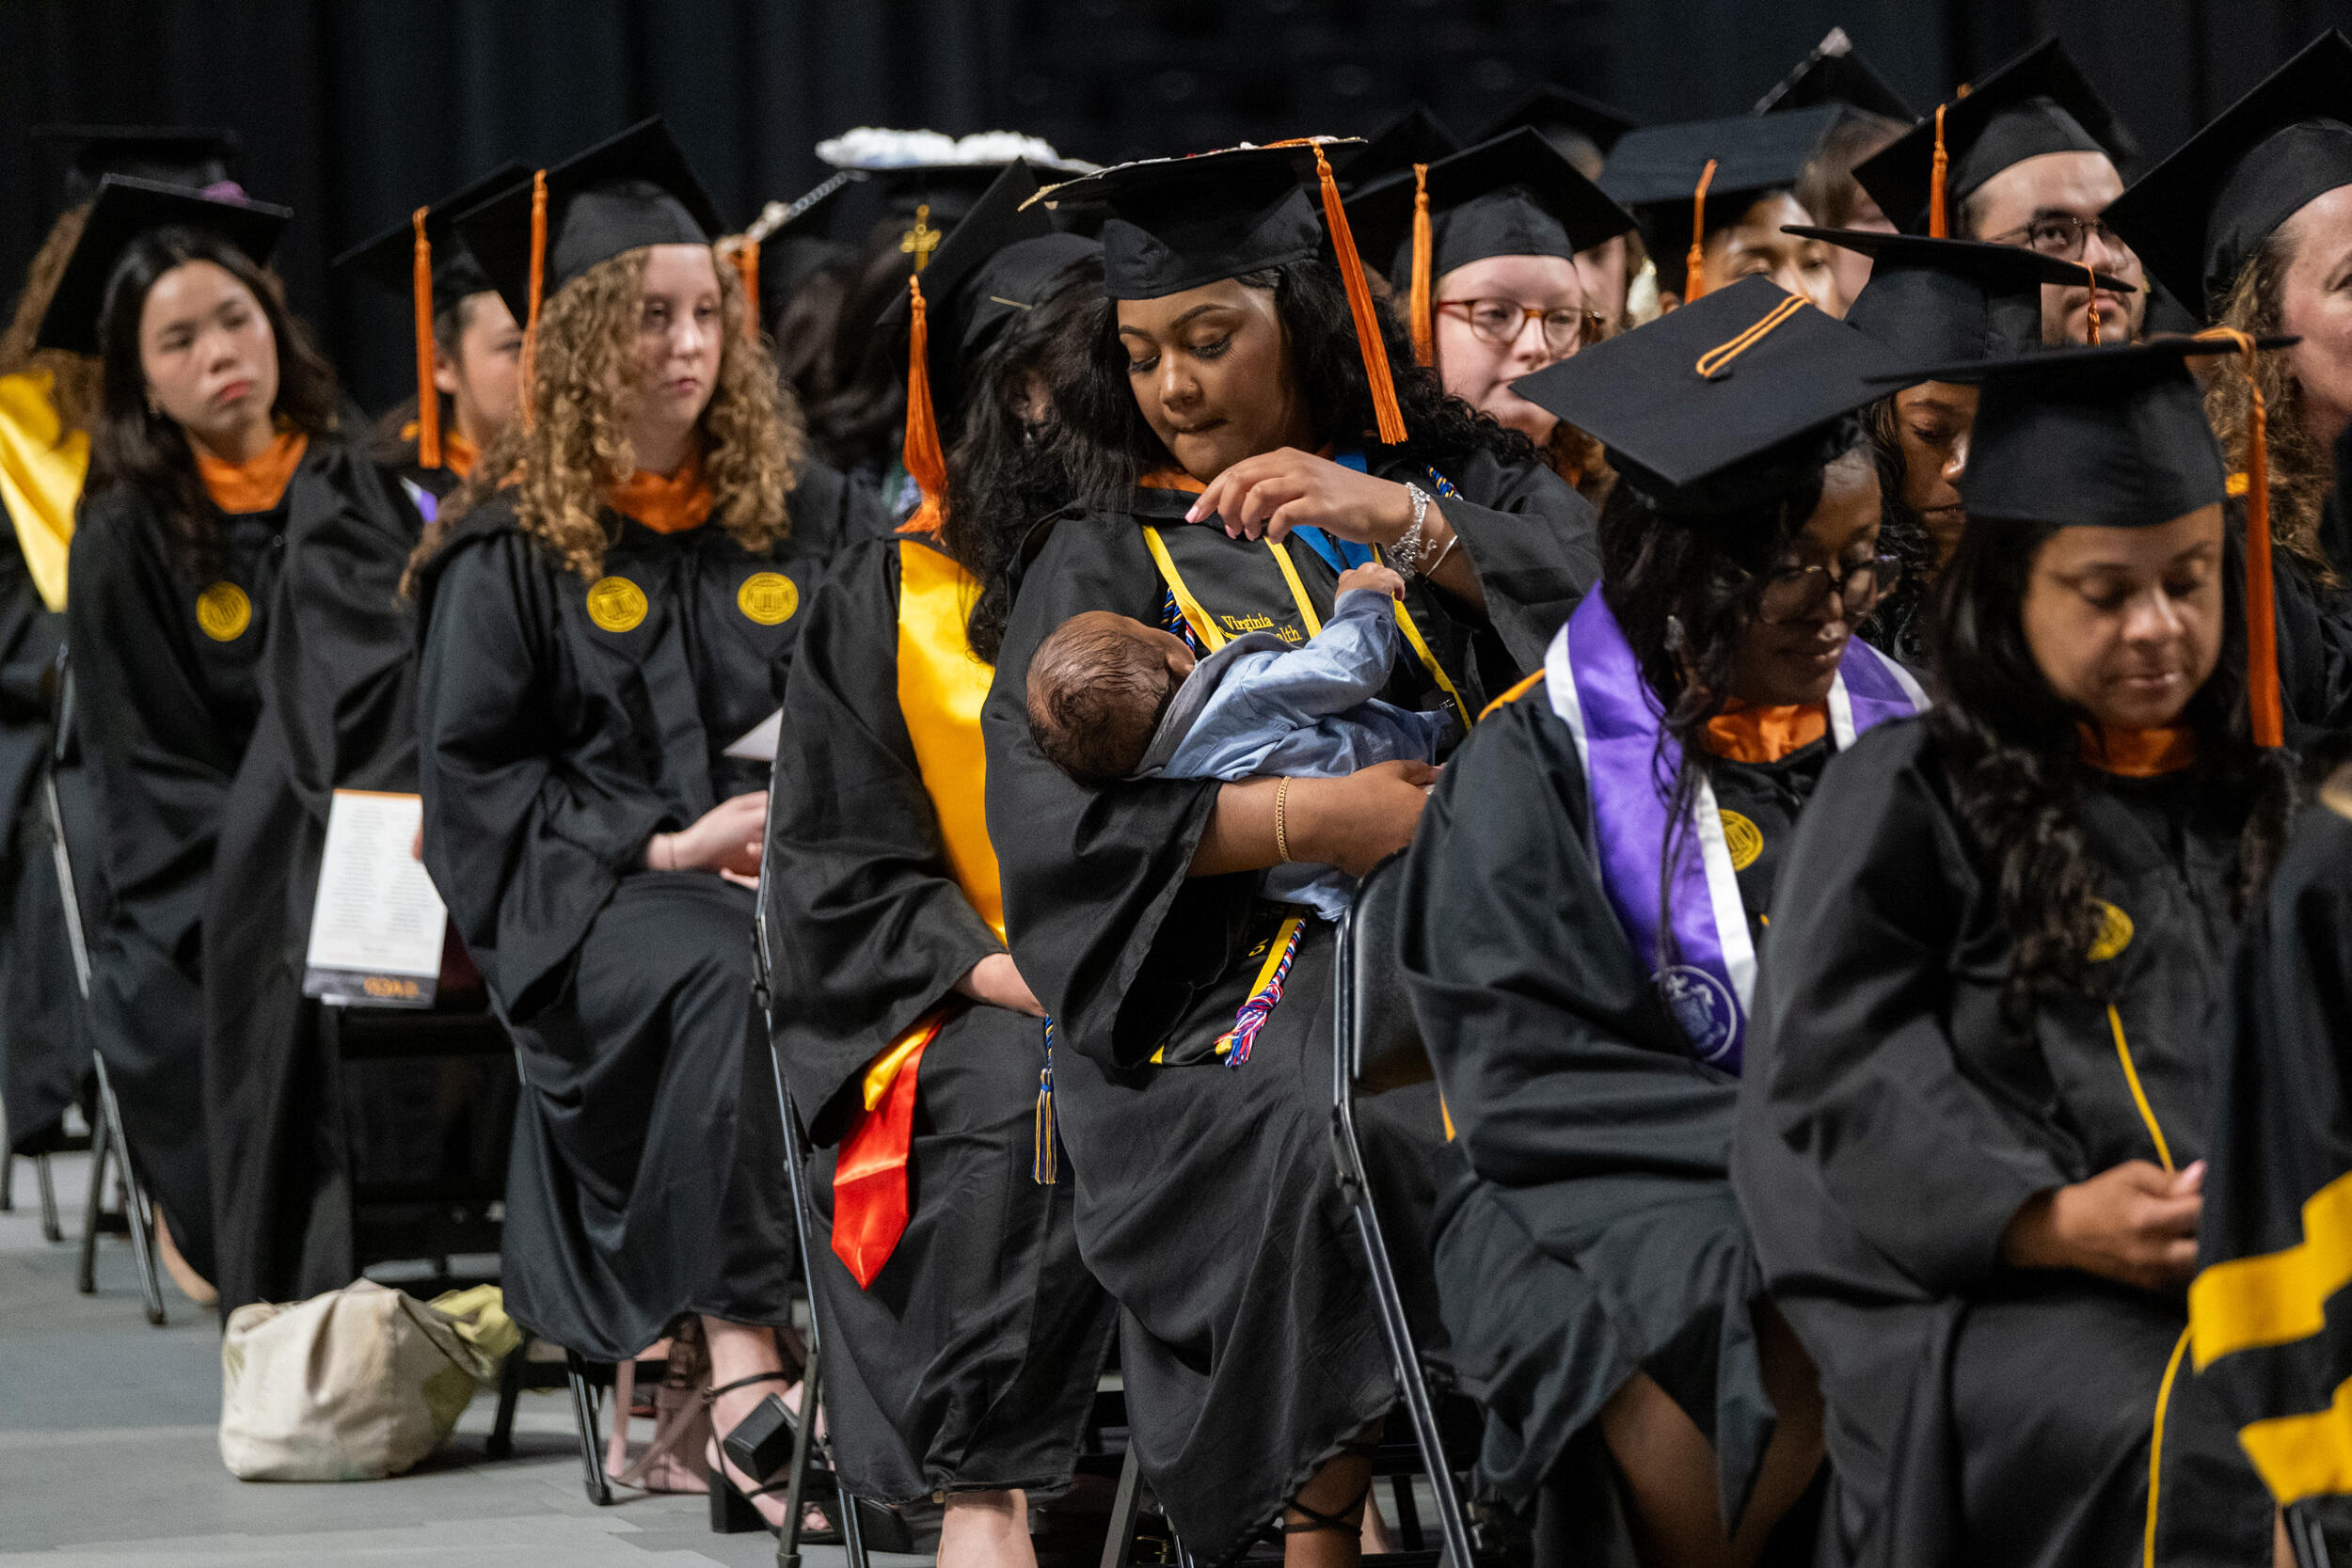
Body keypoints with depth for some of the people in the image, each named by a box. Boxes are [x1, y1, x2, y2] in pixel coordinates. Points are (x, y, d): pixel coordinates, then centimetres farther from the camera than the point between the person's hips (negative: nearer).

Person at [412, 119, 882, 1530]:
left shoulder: (801, 514, 17)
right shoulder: (511, 549, 6)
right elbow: (471, 776, 1)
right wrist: (664, 843, -11)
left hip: (806, 869, 3)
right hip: (589, 898, -3)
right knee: (739, 976, -38)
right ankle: (744, 1368, -40)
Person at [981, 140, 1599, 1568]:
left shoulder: (1458, 478, 19)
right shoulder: (1107, 560, 15)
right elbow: (1054, 815, -1)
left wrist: (1406, 523, -9)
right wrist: (1311, 821, -11)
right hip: (1245, 979, -1)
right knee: (1338, 1143, -36)